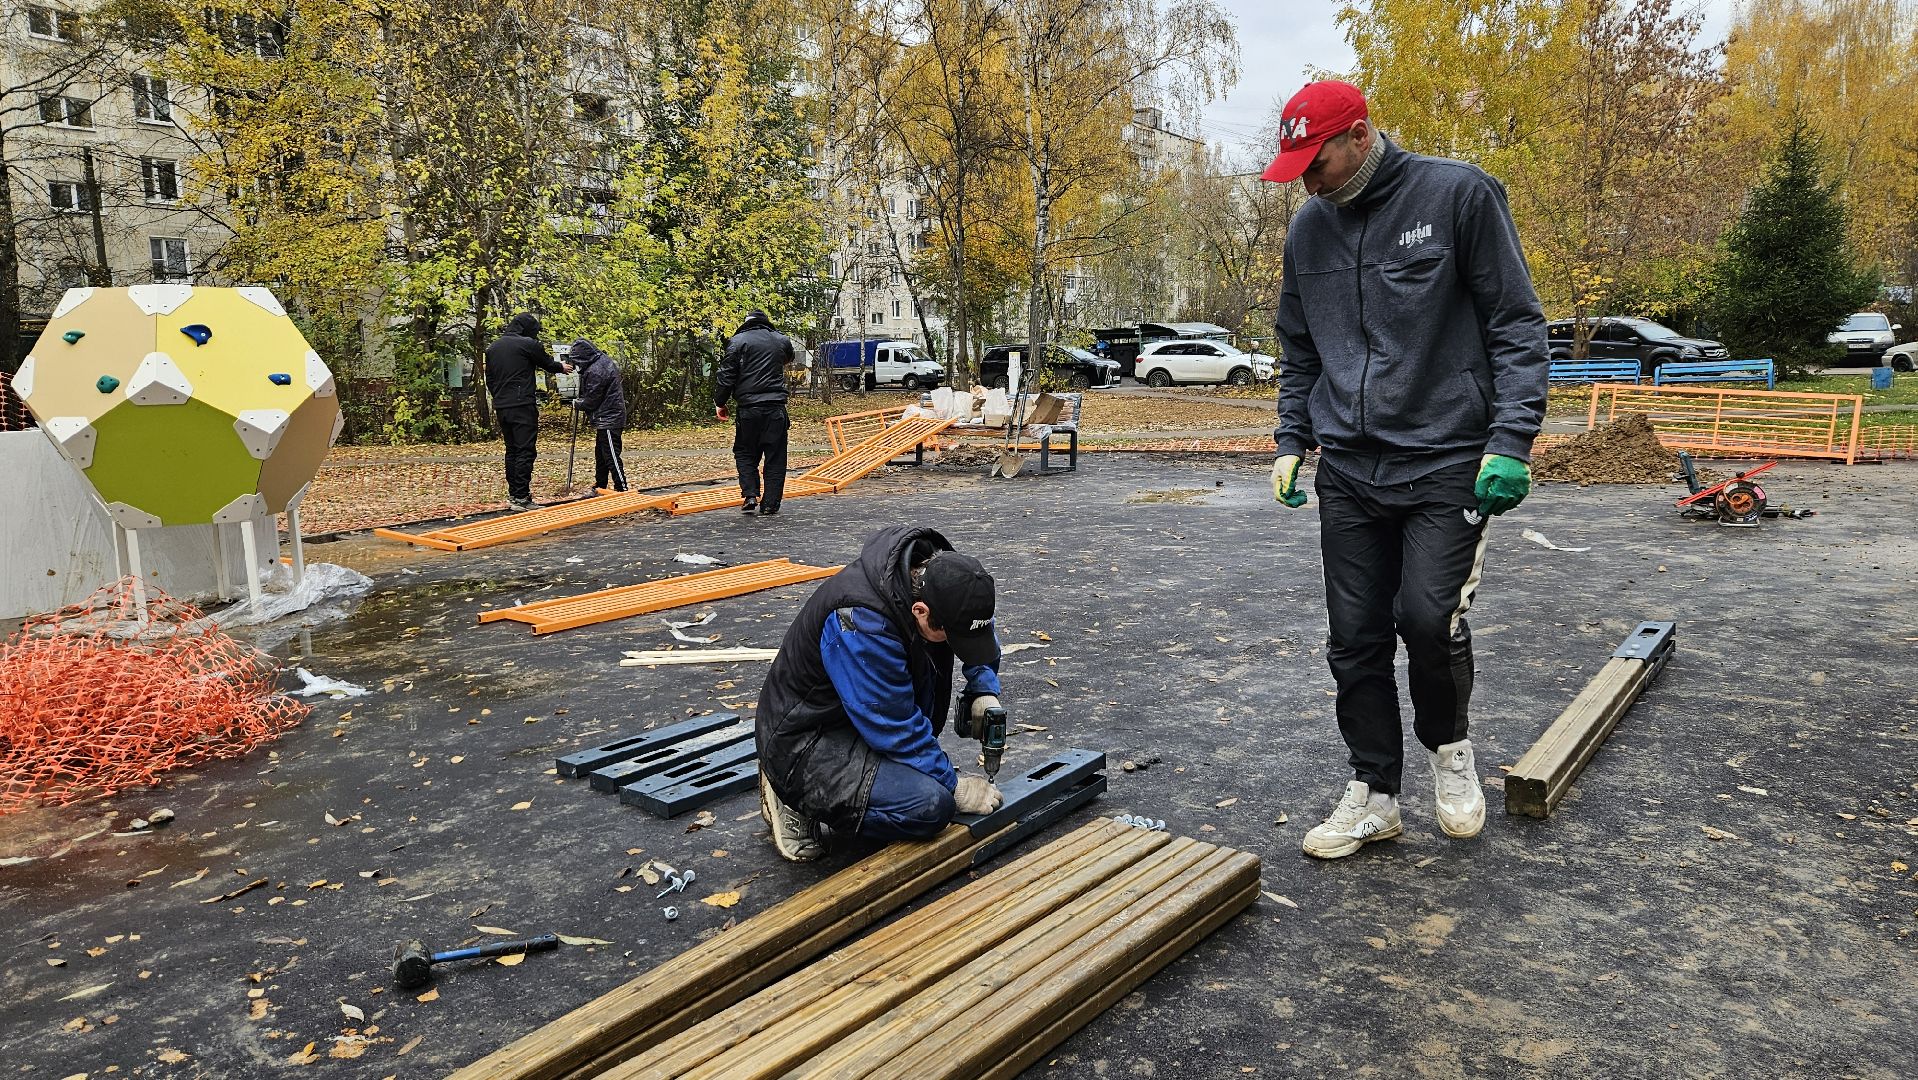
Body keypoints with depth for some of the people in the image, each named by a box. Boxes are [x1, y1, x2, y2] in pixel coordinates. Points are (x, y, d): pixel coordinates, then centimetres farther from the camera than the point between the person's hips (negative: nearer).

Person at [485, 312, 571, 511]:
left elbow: (489, 380, 18)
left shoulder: (493, 347, 14)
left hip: (501, 407, 7)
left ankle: (513, 493, 18)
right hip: (522, 406, -7)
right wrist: (562, 367, 28)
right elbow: (548, 363, 8)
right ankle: (521, 497, -12)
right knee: (525, 451, -7)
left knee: (511, 450, 15)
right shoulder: (528, 344, -7)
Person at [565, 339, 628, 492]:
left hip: (608, 420, -11)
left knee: (611, 457, -9)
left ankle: (622, 490, -7)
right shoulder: (603, 359, 8)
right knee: (600, 455, 20)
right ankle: (600, 488, 31)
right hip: (607, 418, 11)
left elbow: (591, 401, -16)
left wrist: (577, 404, 2)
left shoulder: (595, 371, -23)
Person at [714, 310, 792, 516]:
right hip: (776, 408, 2)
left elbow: (727, 375, -5)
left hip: (749, 408, -2)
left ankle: (750, 496, -1)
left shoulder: (738, 341, -2)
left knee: (744, 453, 13)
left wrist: (719, 402, 5)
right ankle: (770, 504, 7)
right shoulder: (782, 340, 10)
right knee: (775, 457, 7)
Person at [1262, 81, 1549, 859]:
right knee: (1355, 637, 5)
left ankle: (1448, 746, 17)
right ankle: (1373, 793, 20)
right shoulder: (1308, 229, 11)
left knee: (1428, 616, -14)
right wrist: (1290, 442, 9)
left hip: (1448, 461, -4)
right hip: (1348, 470, 5)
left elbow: (1517, 325, -4)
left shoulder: (1458, 196, -4)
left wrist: (1511, 442, -13)